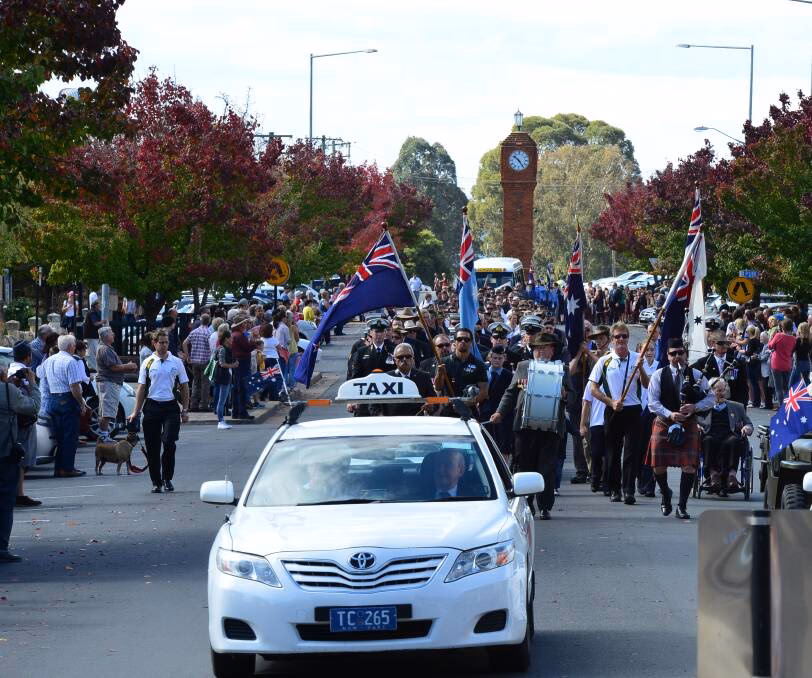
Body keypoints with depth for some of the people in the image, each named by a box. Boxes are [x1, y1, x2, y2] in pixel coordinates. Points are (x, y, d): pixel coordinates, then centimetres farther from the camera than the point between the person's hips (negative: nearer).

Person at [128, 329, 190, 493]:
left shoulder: (177, 362, 8)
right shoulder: (148, 363, 6)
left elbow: (184, 387, 12)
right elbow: (141, 388, 8)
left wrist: (185, 410, 6)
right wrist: (136, 412, 2)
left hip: (171, 406, -1)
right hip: (152, 406, 1)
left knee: (169, 443, -15)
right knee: (152, 447, 3)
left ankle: (167, 479, 2)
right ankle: (156, 482, 15)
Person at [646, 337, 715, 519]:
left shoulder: (696, 375, 3)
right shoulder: (659, 375, -1)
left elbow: (711, 398, 3)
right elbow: (653, 402, -6)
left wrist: (695, 407, -15)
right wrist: (670, 415, -20)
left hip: (688, 424, 0)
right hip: (664, 423, 0)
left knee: (689, 466, -10)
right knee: (659, 465, -1)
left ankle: (682, 506, 1)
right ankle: (666, 493, 30)